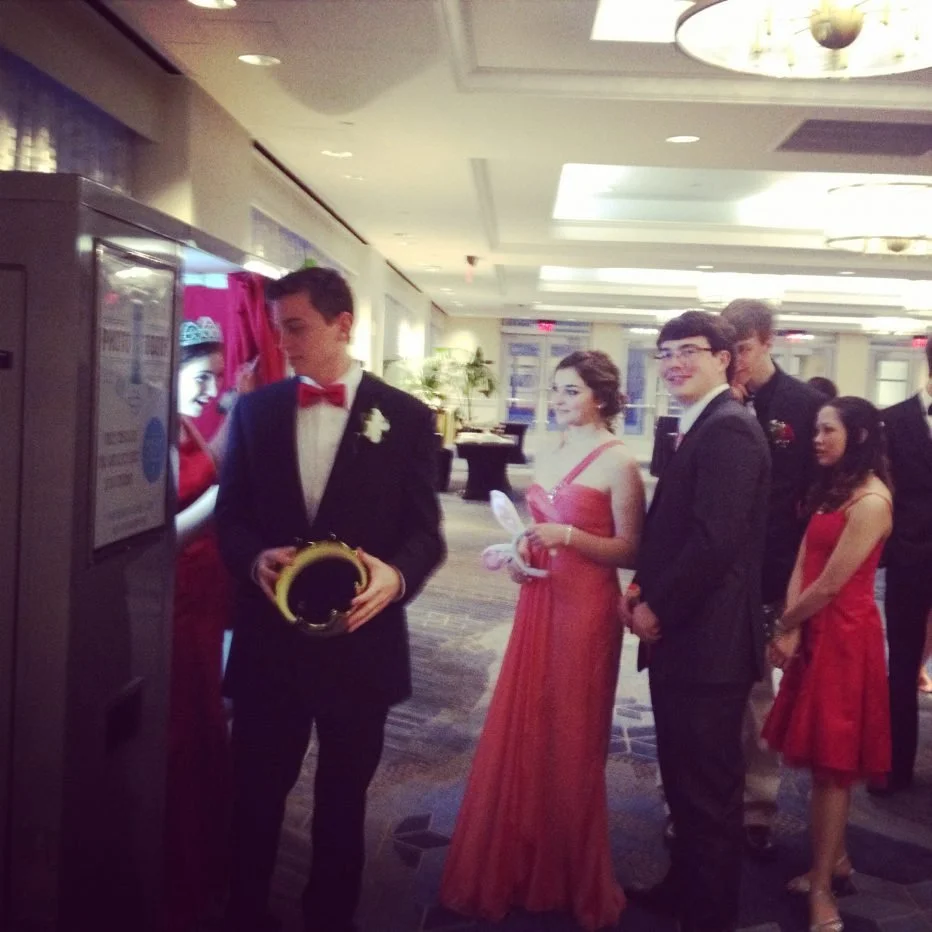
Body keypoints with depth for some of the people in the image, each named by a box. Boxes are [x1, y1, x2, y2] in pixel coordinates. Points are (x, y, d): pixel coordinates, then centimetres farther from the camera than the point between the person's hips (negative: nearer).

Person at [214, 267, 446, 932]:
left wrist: (398, 574, -25)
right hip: (269, 637, 2)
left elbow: (426, 530, -4)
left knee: (344, 798, 17)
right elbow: (231, 515, 5)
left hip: (360, 639, -1)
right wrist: (255, 559, -16)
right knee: (255, 794, 14)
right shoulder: (256, 409, 5)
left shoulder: (406, 416, -2)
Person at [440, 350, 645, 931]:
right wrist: (522, 550, 2)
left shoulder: (618, 462, -10)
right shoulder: (549, 456, 11)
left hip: (585, 610, -7)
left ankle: (574, 880, 27)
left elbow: (632, 552, -12)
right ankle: (520, 866, 30)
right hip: (539, 603, 7)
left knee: (569, 742, 6)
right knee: (520, 735, 12)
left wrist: (570, 537, -23)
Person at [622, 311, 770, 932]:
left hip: (707, 641, -10)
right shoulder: (696, 428, 14)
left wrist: (659, 608, -15)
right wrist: (642, 588, 3)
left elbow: (717, 540, -25)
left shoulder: (728, 428, -17)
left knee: (708, 788, 5)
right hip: (683, 636, 10)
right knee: (686, 780, 23)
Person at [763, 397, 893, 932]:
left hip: (844, 637, -9)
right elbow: (802, 564, 5)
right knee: (824, 760, 16)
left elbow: (830, 585, -18)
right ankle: (836, 859, 30)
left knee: (832, 763, 0)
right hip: (816, 633, 9)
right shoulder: (831, 491, 13)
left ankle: (822, 886, 10)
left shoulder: (871, 501, -17)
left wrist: (783, 626, -3)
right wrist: (792, 631, -8)